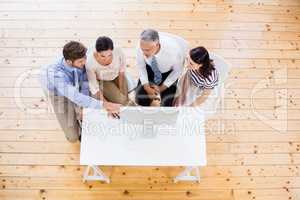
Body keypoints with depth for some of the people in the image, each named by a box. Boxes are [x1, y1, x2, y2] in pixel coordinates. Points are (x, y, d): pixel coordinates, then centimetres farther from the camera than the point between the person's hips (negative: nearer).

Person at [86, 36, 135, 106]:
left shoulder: (118, 51, -33)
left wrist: (121, 90, -6)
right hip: (101, 81, -2)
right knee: (122, 100, -15)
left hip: (117, 75, 3)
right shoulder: (90, 63, -37)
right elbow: (94, 88, -26)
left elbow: (122, 71, -13)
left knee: (125, 98, -6)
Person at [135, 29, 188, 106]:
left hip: (169, 72, -2)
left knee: (167, 103, -9)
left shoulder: (172, 50, -41)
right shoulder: (143, 46, -33)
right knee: (140, 99, -3)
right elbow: (140, 65, -12)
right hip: (151, 68, 2)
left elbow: (178, 70, -19)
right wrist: (146, 87, -17)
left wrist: (162, 88, -14)